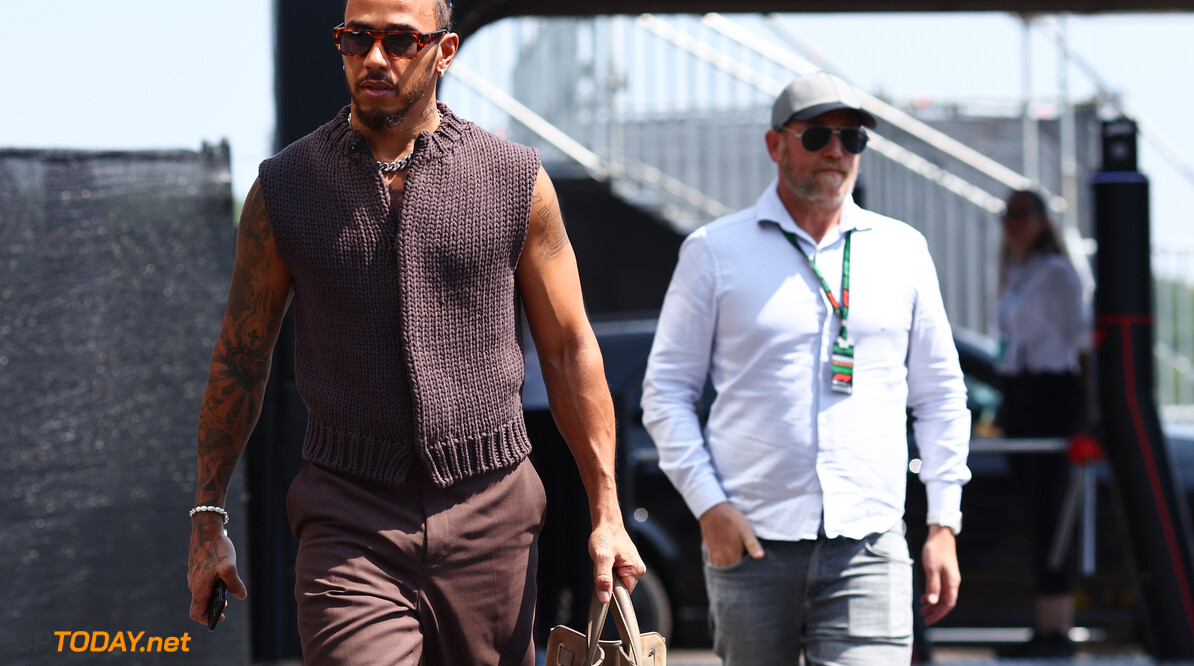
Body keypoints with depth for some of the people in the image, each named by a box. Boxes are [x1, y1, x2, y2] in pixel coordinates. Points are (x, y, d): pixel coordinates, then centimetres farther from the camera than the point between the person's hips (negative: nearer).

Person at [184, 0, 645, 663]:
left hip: (487, 515, 1)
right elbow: (239, 359, 11)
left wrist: (607, 515, 4)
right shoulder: (284, 188, 4)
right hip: (350, 531, -1)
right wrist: (207, 518, 10)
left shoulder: (517, 181, 3)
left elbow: (570, 352, 7)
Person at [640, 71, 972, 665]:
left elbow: (939, 393, 17)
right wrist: (707, 505, -6)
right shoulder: (715, 250, 6)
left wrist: (943, 523, 10)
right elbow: (666, 390, 7)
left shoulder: (902, 250, 12)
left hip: (868, 544, 1)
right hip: (750, 539, -1)